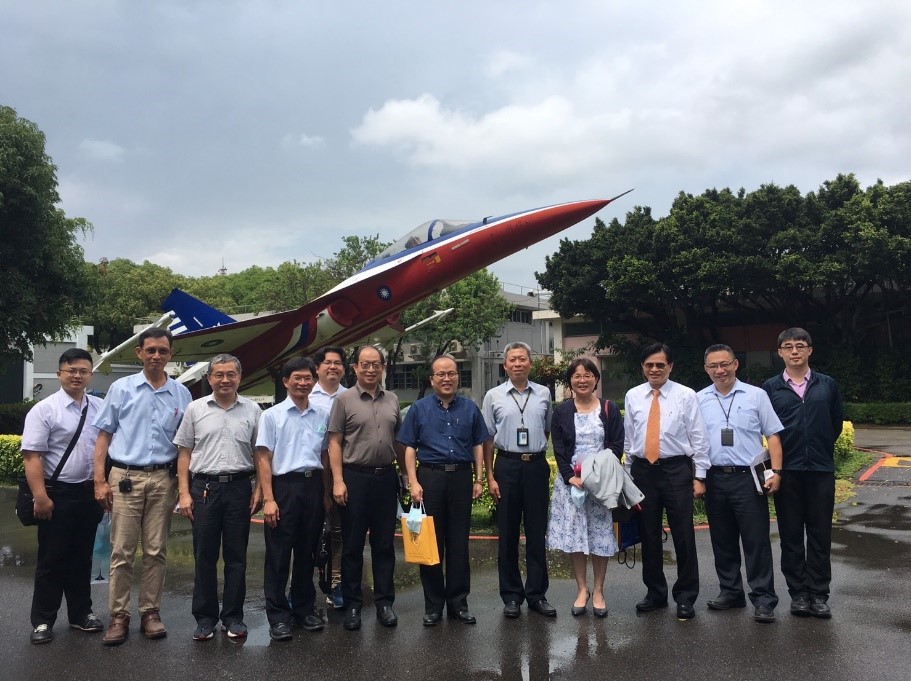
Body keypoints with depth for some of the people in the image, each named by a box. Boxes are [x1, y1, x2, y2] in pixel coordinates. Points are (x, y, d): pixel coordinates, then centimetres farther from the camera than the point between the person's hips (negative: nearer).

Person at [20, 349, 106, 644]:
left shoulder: (100, 408, 4)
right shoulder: (44, 410, -9)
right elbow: (32, 456, -15)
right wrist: (40, 496, -21)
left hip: (90, 493, 4)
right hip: (57, 494, -4)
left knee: (82, 557, 15)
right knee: (52, 559, 5)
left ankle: (81, 613, 28)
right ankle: (42, 621, 19)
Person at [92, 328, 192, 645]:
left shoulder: (181, 394, 7)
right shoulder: (121, 388, 4)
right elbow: (104, 435, 4)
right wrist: (100, 480, -3)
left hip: (164, 479, 1)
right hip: (125, 477, -1)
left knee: (156, 551, 7)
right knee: (122, 551, 2)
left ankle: (150, 612, 17)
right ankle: (118, 615, 12)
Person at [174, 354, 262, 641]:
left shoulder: (252, 410, 5)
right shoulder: (195, 409, 5)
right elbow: (184, 453, 6)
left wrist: (259, 489, 0)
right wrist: (184, 492, -1)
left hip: (239, 488, 0)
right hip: (204, 487, 0)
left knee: (236, 557, 7)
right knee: (204, 557, 6)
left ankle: (233, 617, 18)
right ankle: (205, 617, 18)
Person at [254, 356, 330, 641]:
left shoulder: (322, 416, 9)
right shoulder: (272, 415, -3)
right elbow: (263, 459, -6)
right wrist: (268, 499, -13)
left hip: (314, 486, 4)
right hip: (285, 485, -4)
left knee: (307, 553, 14)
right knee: (278, 555, 2)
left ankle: (304, 609, 27)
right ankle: (278, 616, 12)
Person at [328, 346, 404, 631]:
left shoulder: (392, 400, 10)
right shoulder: (344, 400, -2)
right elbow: (335, 443, -4)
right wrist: (338, 481, -11)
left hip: (386, 478, 4)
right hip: (355, 478, -3)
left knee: (384, 544, 10)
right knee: (352, 545, 5)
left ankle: (384, 602, 20)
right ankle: (352, 604, 16)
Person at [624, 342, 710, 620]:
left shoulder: (686, 396, -3)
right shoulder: (633, 396, 5)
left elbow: (699, 438, -3)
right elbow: (628, 438, 10)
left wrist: (699, 477, -6)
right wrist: (629, 473, 10)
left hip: (676, 470, -3)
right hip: (643, 471, 3)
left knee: (683, 535, 1)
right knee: (649, 535, 11)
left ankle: (686, 597, 16)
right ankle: (655, 593, 26)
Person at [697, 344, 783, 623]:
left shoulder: (756, 395, 1)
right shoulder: (699, 400, 7)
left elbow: (773, 435, 0)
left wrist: (776, 471, -9)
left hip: (748, 478, -3)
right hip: (714, 479, 3)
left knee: (756, 541, 0)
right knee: (722, 541, 12)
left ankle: (763, 600, 9)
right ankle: (730, 592, 26)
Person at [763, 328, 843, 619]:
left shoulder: (827, 385, 5)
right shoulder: (770, 388, 2)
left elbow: (836, 422, 13)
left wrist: (821, 448, 13)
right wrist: (781, 453, 6)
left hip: (821, 469, 1)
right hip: (787, 471, 0)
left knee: (820, 534, 5)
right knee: (791, 535, 6)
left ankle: (819, 594, 14)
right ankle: (798, 593, 16)